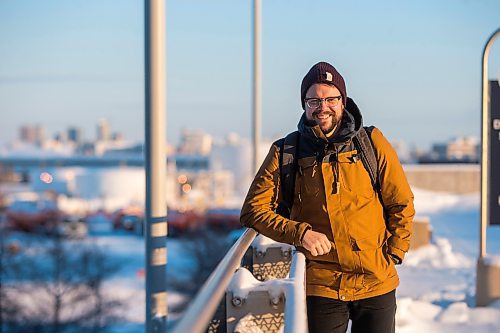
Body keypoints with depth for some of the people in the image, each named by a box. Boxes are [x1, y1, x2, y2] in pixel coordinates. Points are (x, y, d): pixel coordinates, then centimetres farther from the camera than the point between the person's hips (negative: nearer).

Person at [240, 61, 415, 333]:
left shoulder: (372, 143, 1)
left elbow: (401, 203, 7)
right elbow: (253, 210, -2)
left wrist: (393, 255, -2)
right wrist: (299, 233, -14)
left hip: (377, 282, 1)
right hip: (323, 287, -1)